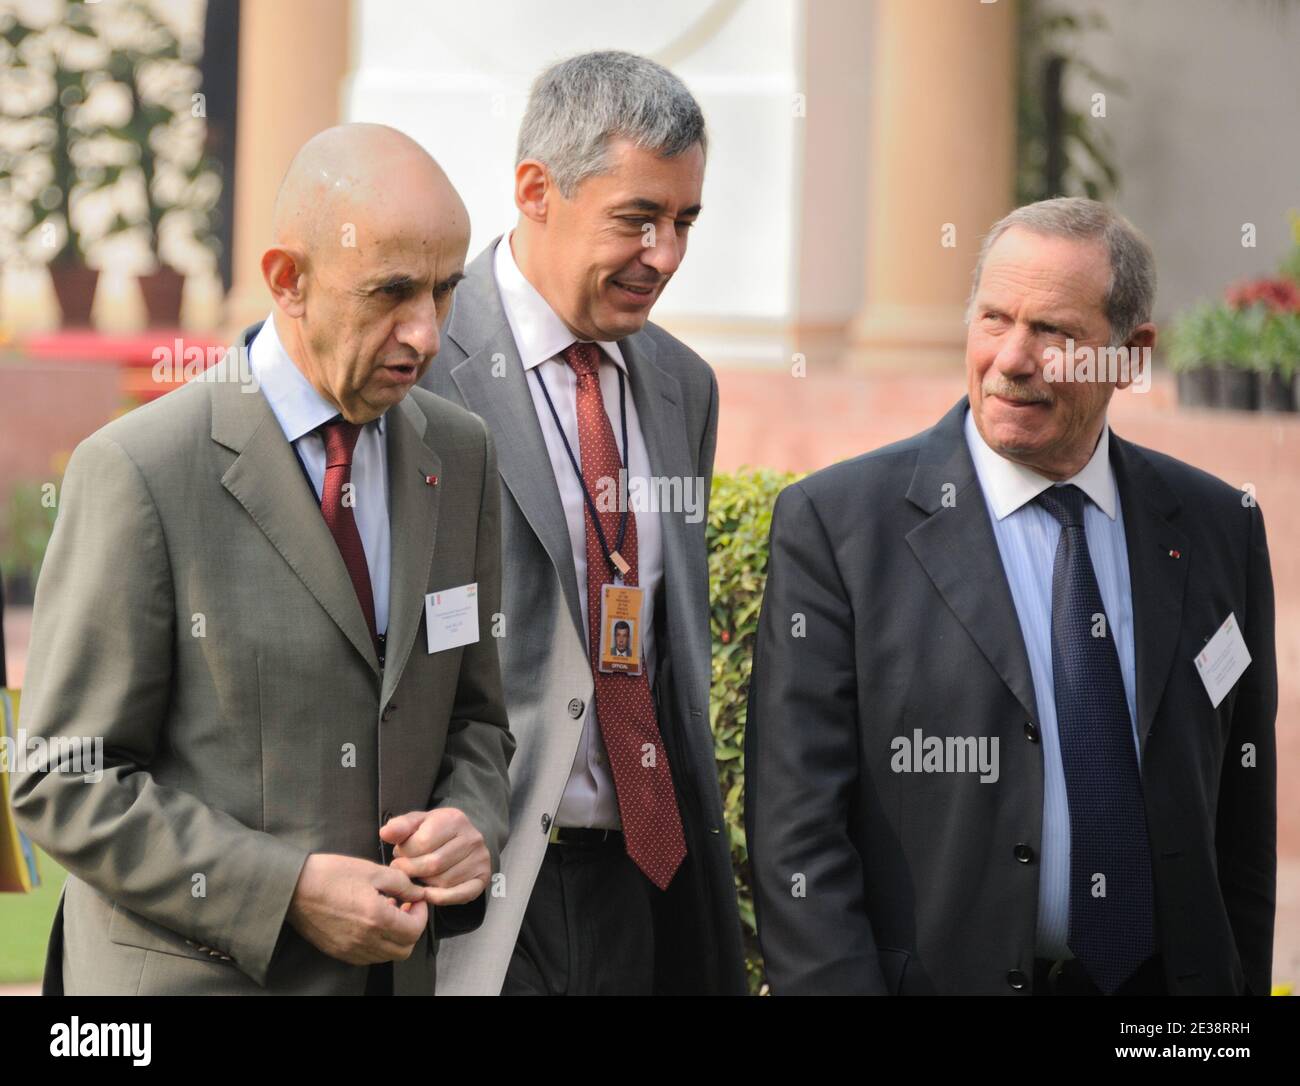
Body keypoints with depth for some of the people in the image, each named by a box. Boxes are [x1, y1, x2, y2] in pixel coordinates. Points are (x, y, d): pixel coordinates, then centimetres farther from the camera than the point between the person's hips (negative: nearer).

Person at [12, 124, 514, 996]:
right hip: (190, 972, -5)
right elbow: (64, 783, -12)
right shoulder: (138, 469, -13)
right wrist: (290, 891, -19)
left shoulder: (461, 454, 4)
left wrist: (471, 826, -8)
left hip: (392, 965, 5)